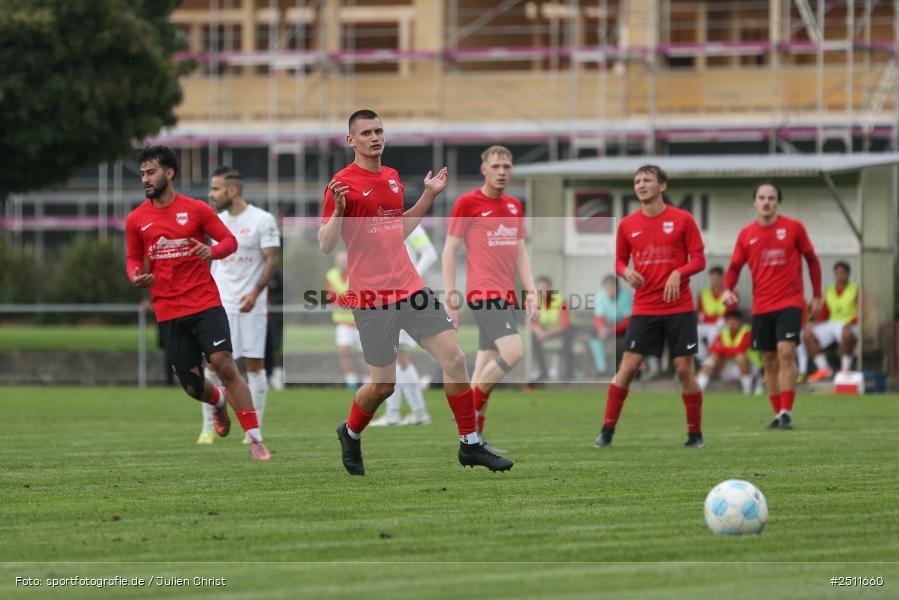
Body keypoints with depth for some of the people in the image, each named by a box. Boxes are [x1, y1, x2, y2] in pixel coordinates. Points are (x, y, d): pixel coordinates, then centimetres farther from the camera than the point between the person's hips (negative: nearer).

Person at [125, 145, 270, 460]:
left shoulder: (196, 209, -1)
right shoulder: (136, 219, 6)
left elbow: (229, 240, 3)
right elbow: (133, 258, 15)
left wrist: (212, 251, -19)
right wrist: (137, 277, -8)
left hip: (205, 304, -3)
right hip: (168, 313, 3)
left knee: (225, 366, -19)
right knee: (192, 385, 3)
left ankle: (254, 439, -14)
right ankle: (219, 400, 41)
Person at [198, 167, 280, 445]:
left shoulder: (263, 220, -6)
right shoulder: (217, 221, 11)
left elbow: (271, 261, -10)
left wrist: (255, 293, -22)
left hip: (251, 306, -4)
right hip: (220, 305, 4)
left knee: (254, 364, 0)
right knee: (212, 365, -3)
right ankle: (208, 428, 3)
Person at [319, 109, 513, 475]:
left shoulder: (392, 177, 13)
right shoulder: (343, 184, -9)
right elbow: (325, 246, -12)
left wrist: (428, 196, 19)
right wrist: (338, 210, -28)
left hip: (410, 287, 6)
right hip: (372, 296, -6)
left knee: (454, 358, -5)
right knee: (384, 384, 0)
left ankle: (470, 445, 4)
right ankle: (350, 434, 31)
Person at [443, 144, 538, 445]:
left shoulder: (515, 206, 16)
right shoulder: (467, 203, -3)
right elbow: (450, 250, -2)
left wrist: (530, 291, 7)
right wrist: (451, 296, -7)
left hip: (505, 296, 7)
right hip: (482, 294, -7)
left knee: (486, 366, 6)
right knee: (514, 352, -23)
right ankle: (471, 408, -8)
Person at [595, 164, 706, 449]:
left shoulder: (682, 219, -1)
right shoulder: (627, 224, 6)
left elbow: (699, 260, 0)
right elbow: (620, 261, 15)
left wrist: (678, 273, -19)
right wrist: (626, 272, -8)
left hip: (679, 307, -2)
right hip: (644, 307, 2)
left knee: (684, 369, -1)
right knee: (627, 367, -5)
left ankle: (695, 434, 10)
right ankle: (607, 431, 1)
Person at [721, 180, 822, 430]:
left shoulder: (793, 228, -2)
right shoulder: (746, 235, 4)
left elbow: (812, 260, 7)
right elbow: (735, 267, 10)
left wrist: (817, 296, 7)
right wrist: (728, 289, -11)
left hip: (790, 303, -3)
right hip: (761, 306, 3)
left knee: (786, 352, -17)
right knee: (769, 360, 6)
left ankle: (787, 412, -16)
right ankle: (777, 413, 15)